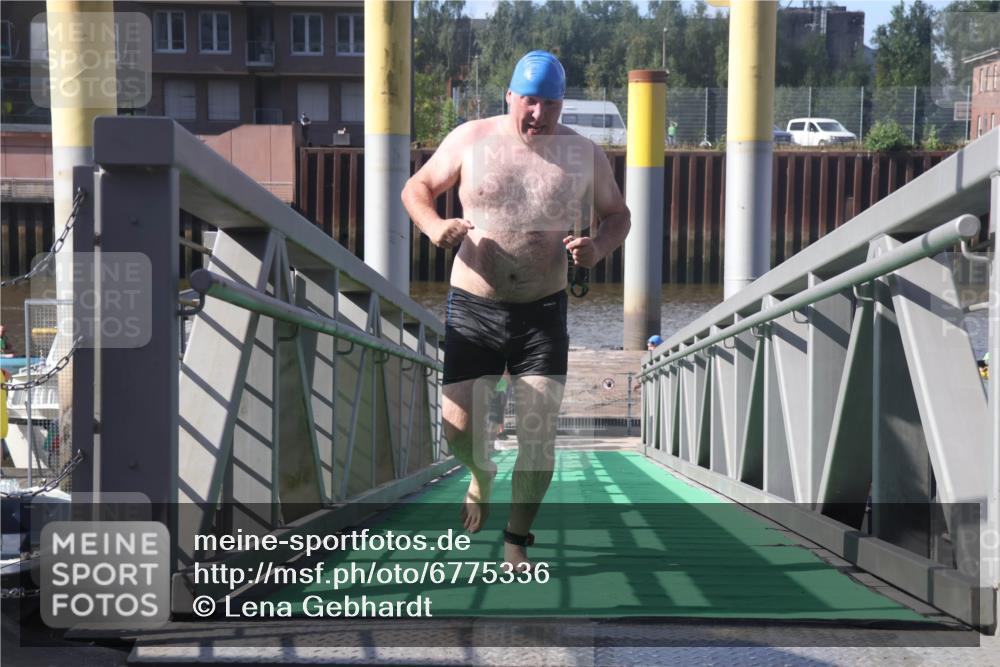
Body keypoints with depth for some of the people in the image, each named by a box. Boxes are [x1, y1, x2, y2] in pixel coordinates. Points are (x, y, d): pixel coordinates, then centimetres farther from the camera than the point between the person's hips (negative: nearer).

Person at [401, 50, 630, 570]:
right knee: (459, 428, -2)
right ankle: (482, 477, 35)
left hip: (543, 312, 0)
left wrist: (598, 248, -10)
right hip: (473, 307, 0)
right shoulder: (470, 140, -1)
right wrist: (433, 225, -13)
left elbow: (617, 215, 13)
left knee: (539, 434, -5)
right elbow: (417, 187, 9)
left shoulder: (584, 156, 1)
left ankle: (517, 541, 13)